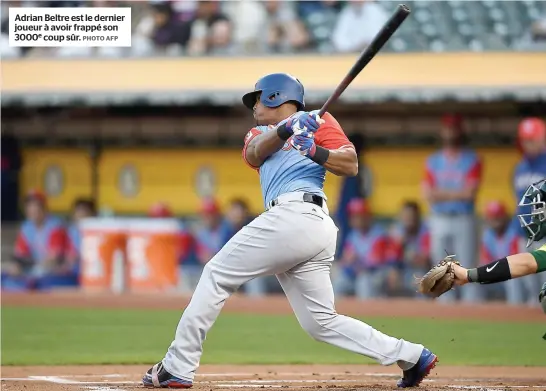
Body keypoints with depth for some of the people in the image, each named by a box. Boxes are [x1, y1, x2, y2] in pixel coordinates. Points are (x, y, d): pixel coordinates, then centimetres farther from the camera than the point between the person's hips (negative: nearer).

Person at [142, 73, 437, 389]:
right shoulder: (260, 133, 32)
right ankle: (411, 356, -1)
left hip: (294, 215, -8)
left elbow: (351, 165, 1)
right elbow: (255, 153, 7)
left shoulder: (318, 120, 12)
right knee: (322, 322, 2)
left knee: (217, 274, -4)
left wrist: (314, 151, -15)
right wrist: (286, 130, -11)